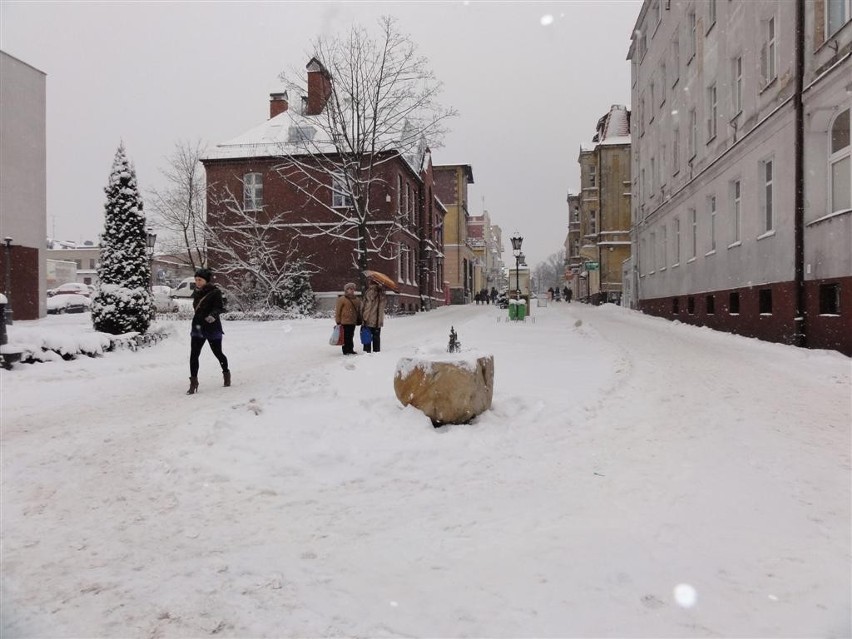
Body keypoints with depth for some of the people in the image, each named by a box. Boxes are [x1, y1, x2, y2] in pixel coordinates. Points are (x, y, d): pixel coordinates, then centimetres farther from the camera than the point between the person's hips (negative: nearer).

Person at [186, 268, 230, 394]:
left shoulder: (215, 292, -11)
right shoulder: (196, 293, 9)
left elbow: (220, 307, -19)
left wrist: (213, 315, -37)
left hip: (212, 328, -5)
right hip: (198, 327, 5)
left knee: (217, 352, 9)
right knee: (193, 354, -5)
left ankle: (226, 373, 35)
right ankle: (193, 382, 0)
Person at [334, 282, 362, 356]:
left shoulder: (357, 300, 12)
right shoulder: (342, 299, -6)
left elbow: (359, 311, 21)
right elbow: (337, 311, -5)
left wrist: (359, 320, 17)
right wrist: (338, 321, -7)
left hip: (353, 322, 6)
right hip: (345, 322, -6)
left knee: (351, 336, 11)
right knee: (346, 336, -3)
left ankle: (350, 349, 19)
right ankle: (346, 350, 4)